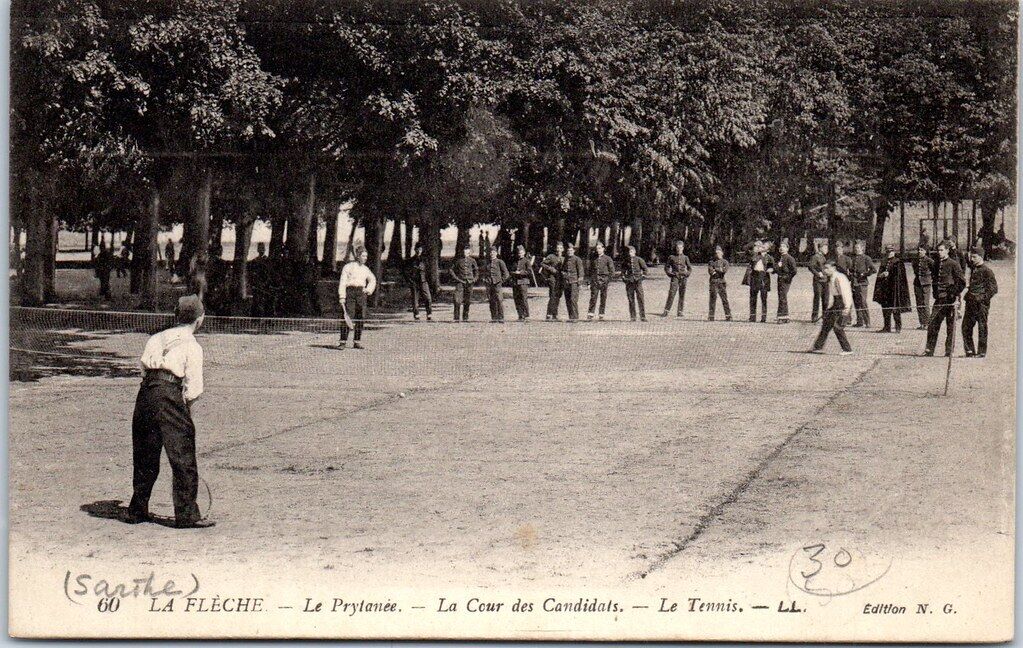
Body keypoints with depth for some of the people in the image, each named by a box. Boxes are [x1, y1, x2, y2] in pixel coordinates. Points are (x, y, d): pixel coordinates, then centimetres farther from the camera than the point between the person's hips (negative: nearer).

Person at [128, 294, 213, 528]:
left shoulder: (155, 339, 17)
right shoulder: (192, 346, 0)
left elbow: (143, 369, 12)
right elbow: (194, 387, -6)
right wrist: (186, 407, 11)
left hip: (145, 395, 6)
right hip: (170, 396, -6)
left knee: (144, 457, 15)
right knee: (183, 459, 0)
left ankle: (137, 511, 23)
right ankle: (186, 515, -1)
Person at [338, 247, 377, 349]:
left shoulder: (365, 269, 15)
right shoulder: (348, 266, -1)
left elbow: (372, 280, 33)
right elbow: (343, 282, -5)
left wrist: (369, 289, 16)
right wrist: (342, 296, -13)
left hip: (361, 292, 5)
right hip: (350, 291, -5)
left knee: (361, 318, 2)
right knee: (347, 317, -12)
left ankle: (357, 341, 10)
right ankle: (342, 341, -10)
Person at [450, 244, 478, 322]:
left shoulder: (472, 261, 7)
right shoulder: (458, 260, 3)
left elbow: (476, 270, 17)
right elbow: (452, 269, 9)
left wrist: (475, 279, 5)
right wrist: (456, 278, -2)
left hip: (469, 282, 2)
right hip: (460, 282, -2)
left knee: (467, 301, 5)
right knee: (458, 300, -11)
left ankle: (465, 317, 14)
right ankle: (457, 317, -10)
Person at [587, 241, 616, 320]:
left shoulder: (608, 259, 4)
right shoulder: (594, 259, 13)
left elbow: (612, 270, 2)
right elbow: (590, 270, 19)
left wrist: (609, 280, -5)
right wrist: (590, 280, 11)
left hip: (604, 280, -2)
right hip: (594, 280, 2)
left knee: (603, 298, 1)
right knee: (593, 297, -7)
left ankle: (601, 314, 6)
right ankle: (590, 314, -10)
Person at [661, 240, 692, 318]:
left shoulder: (685, 258, 10)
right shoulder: (672, 257, 7)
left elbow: (690, 268, 16)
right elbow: (666, 267, 13)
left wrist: (687, 274, 1)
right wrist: (670, 274, 0)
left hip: (683, 278, 2)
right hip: (675, 278, -2)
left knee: (682, 295, 1)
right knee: (671, 294, -11)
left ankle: (679, 312, 6)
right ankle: (666, 311, -11)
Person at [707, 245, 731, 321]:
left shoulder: (725, 262, 11)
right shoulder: (711, 262, 10)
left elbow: (725, 270, -8)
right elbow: (710, 271, -6)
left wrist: (715, 269, -3)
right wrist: (720, 270, -7)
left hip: (722, 282, 0)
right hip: (713, 282, 0)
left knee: (724, 298, -3)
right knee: (713, 298, -4)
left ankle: (728, 316, -2)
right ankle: (711, 316, -3)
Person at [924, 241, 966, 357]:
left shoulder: (953, 264, -6)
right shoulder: (937, 264, 13)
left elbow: (962, 282, -9)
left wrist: (954, 295, -13)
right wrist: (935, 294, 15)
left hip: (950, 300, -6)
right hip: (939, 300, 6)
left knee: (950, 327, 0)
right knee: (932, 325, 1)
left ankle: (949, 351, 4)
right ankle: (929, 350, 4)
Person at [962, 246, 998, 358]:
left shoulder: (987, 271, -9)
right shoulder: (973, 269, 14)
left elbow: (994, 289, -11)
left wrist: (981, 297, -17)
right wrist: (968, 295, 13)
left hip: (981, 304, -8)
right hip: (971, 303, 8)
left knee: (982, 328, -1)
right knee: (966, 326, 5)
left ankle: (982, 352, 6)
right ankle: (970, 351, 13)